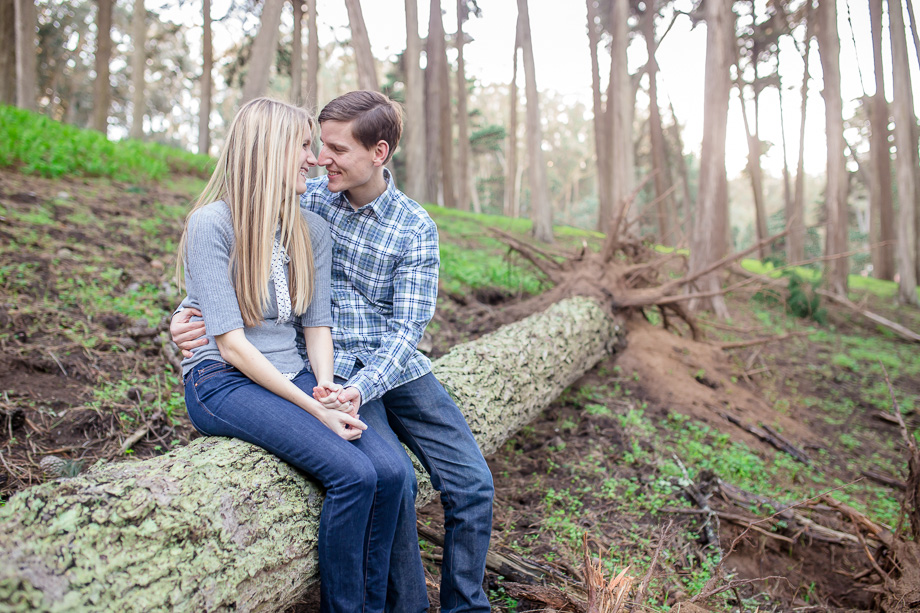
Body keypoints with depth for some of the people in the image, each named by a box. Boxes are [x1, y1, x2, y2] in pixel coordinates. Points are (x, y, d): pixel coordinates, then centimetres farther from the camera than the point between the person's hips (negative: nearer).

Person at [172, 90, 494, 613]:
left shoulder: (416, 229, -2)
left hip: (397, 367, 2)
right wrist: (190, 309, -13)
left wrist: (362, 388, -27)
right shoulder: (311, 198, 1)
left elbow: (407, 326, -10)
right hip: (333, 367, -2)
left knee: (472, 483, -6)